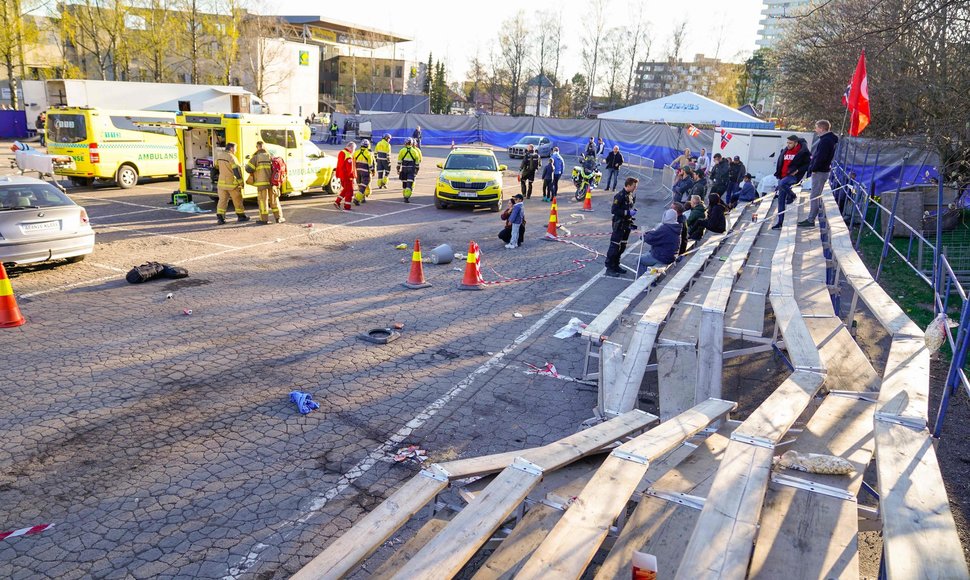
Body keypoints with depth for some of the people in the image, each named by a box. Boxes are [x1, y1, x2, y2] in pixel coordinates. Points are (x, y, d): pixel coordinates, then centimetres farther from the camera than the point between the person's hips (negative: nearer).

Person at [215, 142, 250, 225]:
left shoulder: (219, 155, 7)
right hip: (232, 183, -6)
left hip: (222, 182, 6)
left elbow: (216, 165, 21)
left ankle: (220, 217, -3)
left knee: (222, 200, 5)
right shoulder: (231, 157, -15)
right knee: (237, 200, 9)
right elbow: (236, 170, -17)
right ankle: (241, 216, 20)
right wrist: (240, 182, -12)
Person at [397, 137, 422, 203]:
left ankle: (405, 196, 27)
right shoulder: (415, 151, 2)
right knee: (409, 184, -6)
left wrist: (398, 169, 5)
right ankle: (407, 197, -17)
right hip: (411, 170, -1)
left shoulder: (402, 150, 1)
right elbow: (417, 162, 5)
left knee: (404, 183, 16)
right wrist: (416, 171, 13)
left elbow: (399, 161, 0)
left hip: (404, 169, 1)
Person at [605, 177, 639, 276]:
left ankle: (615, 266, 25)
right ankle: (609, 268, -2)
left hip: (627, 224, 9)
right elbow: (614, 210, -22)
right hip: (619, 224, -9)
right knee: (615, 246, -7)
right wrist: (628, 212, -22)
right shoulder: (620, 196, -17)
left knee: (622, 246, 14)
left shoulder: (631, 195, 9)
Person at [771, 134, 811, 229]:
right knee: (781, 200, 2)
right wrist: (778, 173, 13)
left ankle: (791, 195, -4)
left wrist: (798, 170, -15)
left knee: (782, 183, -37)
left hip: (793, 176, -6)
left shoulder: (802, 152, -6)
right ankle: (779, 222, 7)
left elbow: (809, 163, -6)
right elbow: (779, 162, 24)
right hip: (783, 176, 6)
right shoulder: (785, 151, 11)